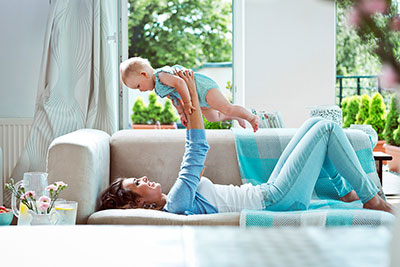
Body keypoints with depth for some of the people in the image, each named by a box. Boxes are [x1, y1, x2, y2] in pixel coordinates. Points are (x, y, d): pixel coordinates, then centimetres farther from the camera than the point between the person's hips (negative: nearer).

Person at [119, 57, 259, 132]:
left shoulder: (161, 75, -25)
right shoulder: (158, 87, 8)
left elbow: (180, 83, -37)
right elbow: (174, 97, 12)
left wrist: (187, 103, -33)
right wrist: (181, 113, 3)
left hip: (204, 87, -11)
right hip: (199, 99, 11)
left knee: (227, 108, -16)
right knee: (214, 117, 23)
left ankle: (251, 117, -1)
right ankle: (237, 116, 39)